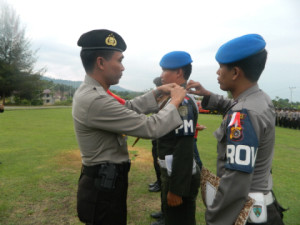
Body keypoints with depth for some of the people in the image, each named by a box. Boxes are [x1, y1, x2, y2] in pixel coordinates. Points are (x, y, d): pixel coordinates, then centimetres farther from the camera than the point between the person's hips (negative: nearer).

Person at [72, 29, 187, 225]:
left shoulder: (89, 92, 4)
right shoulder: (95, 100, -29)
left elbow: (128, 108, 14)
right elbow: (151, 128, -26)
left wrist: (157, 92, 8)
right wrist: (175, 102, -11)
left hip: (102, 180, 10)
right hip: (105, 186, -10)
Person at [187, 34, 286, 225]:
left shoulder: (242, 115, -28)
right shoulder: (262, 99, -1)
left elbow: (236, 182, -31)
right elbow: (233, 107, 23)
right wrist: (207, 95, 12)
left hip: (245, 210, -8)